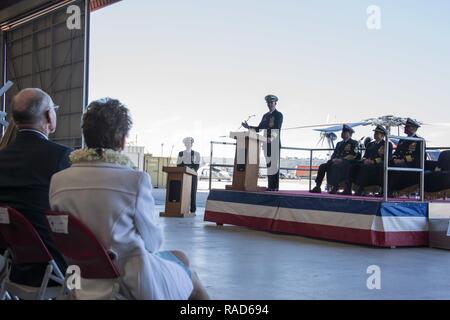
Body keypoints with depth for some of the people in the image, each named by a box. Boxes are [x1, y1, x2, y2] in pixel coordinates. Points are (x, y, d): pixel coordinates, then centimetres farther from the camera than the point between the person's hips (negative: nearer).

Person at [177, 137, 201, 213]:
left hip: (192, 175, -2)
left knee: (192, 191, -5)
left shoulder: (196, 154, 9)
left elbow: (197, 165, 1)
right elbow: (178, 165, 10)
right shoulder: (181, 153, 14)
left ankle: (192, 210, -6)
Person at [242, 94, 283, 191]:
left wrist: (270, 138, -28)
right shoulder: (265, 116, 20)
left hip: (275, 143, -6)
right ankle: (270, 186, 6)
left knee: (275, 164, -8)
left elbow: (277, 129, -13)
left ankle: (275, 186, -8)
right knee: (268, 164, 5)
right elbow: (259, 128, 20)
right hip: (266, 143, 6)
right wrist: (249, 127, 6)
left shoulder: (279, 115, 0)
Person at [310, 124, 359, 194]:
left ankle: (335, 187, -42)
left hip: (347, 163, -7)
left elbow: (353, 156, -9)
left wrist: (341, 159, -15)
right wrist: (333, 159, 0)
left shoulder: (353, 143, 5)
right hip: (336, 161, 7)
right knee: (322, 166, -14)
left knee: (335, 166, -39)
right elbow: (334, 154, 24)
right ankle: (317, 187, -18)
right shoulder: (339, 143, 27)